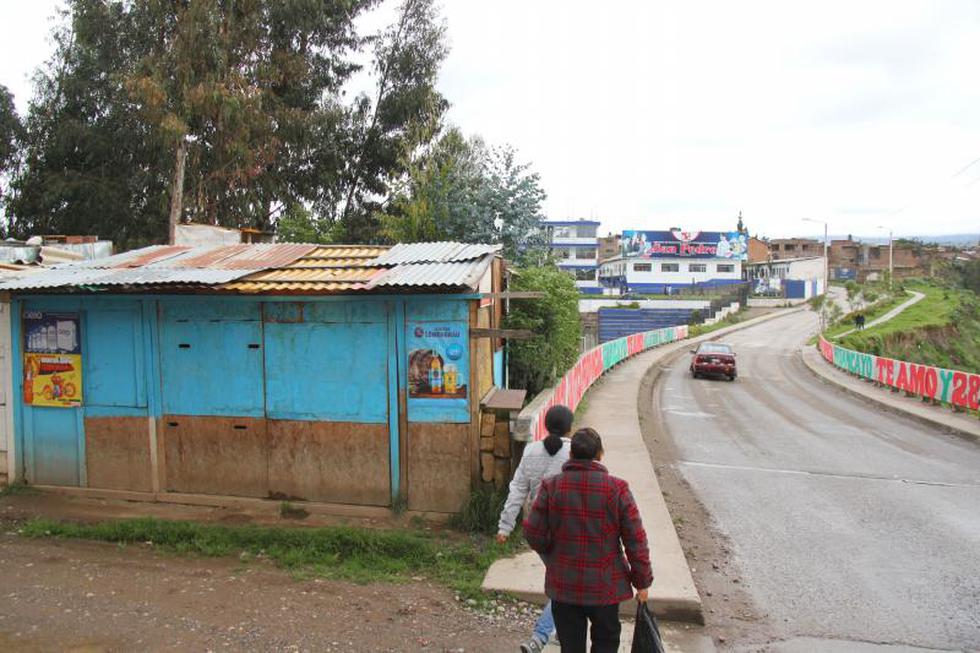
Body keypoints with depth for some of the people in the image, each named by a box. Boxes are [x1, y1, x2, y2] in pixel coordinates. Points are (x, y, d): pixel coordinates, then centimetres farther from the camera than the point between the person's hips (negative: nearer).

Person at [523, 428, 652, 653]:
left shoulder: (551, 487, -10)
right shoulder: (617, 488, -12)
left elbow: (534, 534, -7)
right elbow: (636, 540, -9)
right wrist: (642, 582, 3)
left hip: (563, 585, 1)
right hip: (606, 585, -1)